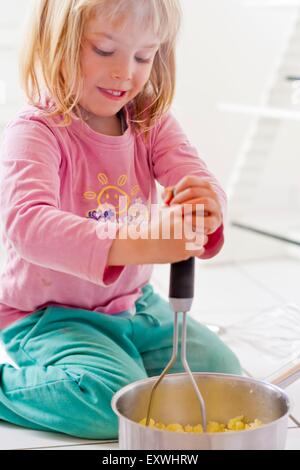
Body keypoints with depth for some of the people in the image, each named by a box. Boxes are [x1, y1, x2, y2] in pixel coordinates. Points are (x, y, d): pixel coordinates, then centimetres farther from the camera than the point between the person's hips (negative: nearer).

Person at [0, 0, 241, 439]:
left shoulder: (154, 124, 0)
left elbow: (196, 180, -14)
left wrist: (208, 212, -41)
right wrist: (127, 246, -53)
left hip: (134, 304, 7)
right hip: (49, 315, -6)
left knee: (222, 374, 0)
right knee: (118, 400, -26)